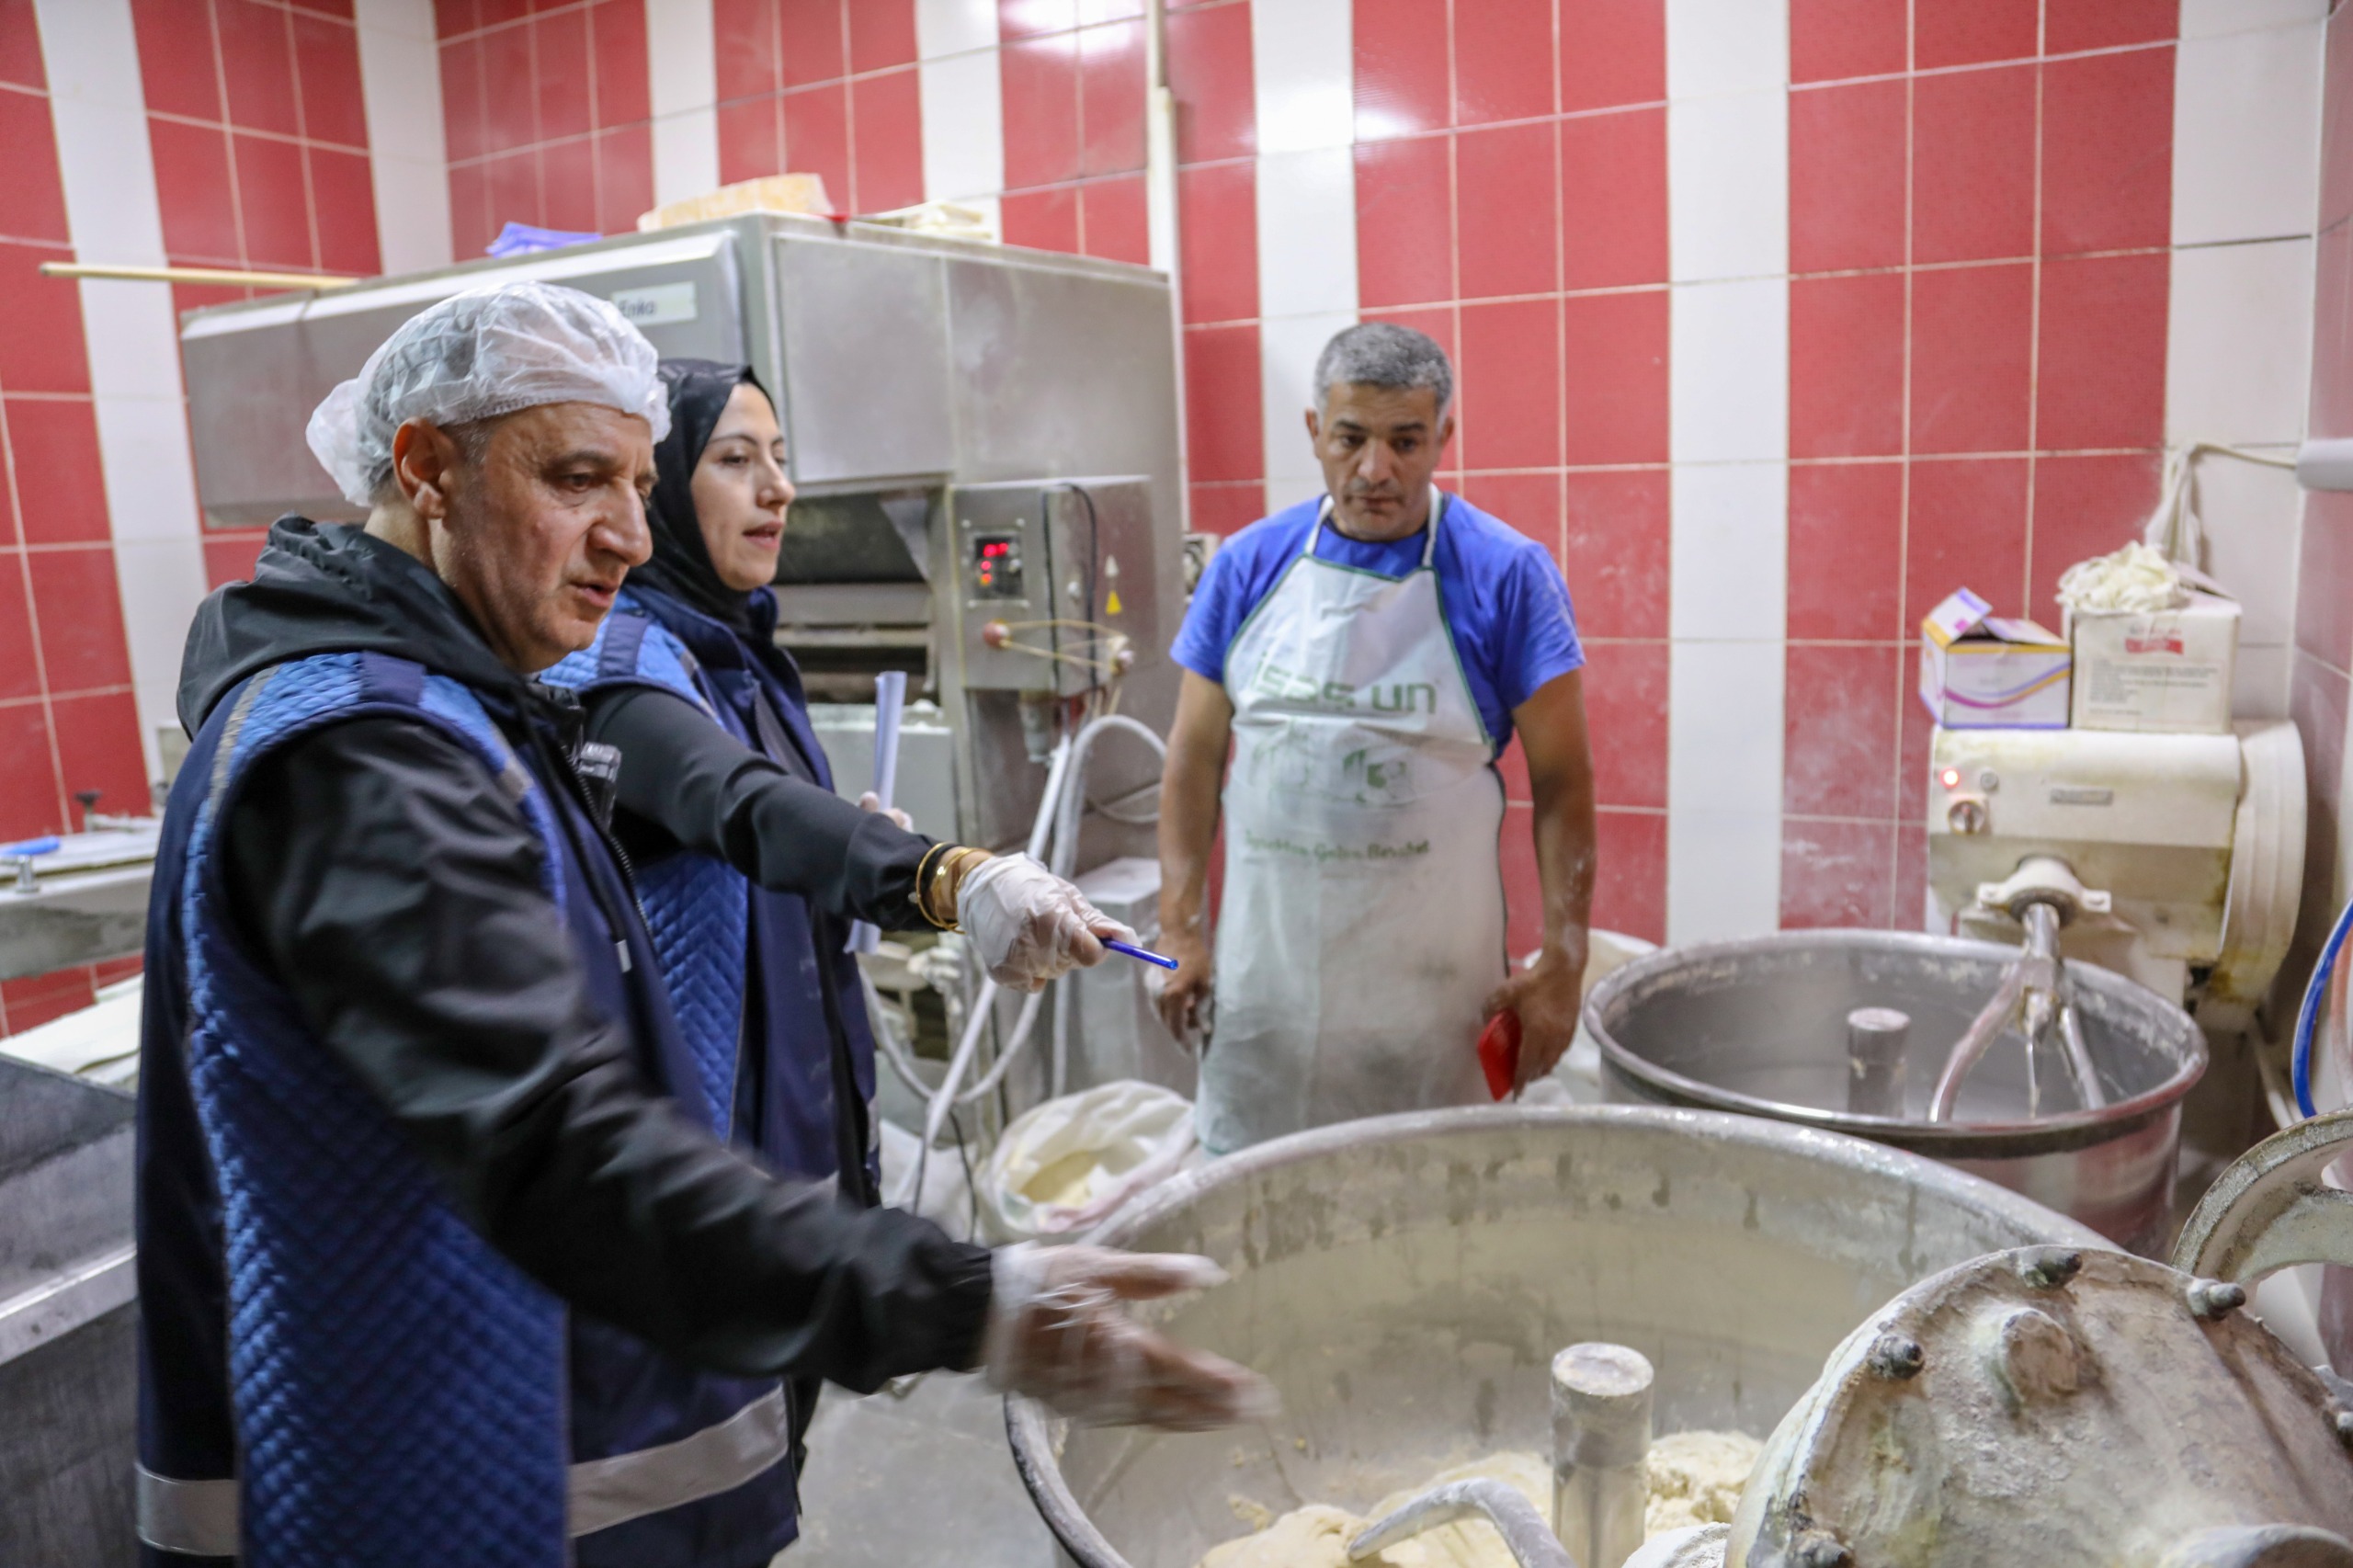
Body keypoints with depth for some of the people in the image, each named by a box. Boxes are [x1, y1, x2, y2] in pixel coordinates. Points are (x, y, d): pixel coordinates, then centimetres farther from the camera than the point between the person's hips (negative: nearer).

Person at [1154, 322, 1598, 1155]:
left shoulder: (1506, 574, -5)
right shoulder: (1248, 565, 3)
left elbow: (1561, 780, -4)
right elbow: (1194, 754, 7)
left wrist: (1561, 962, -8)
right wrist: (1181, 929, 2)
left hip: (1432, 976, -2)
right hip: (1264, 969, 3)